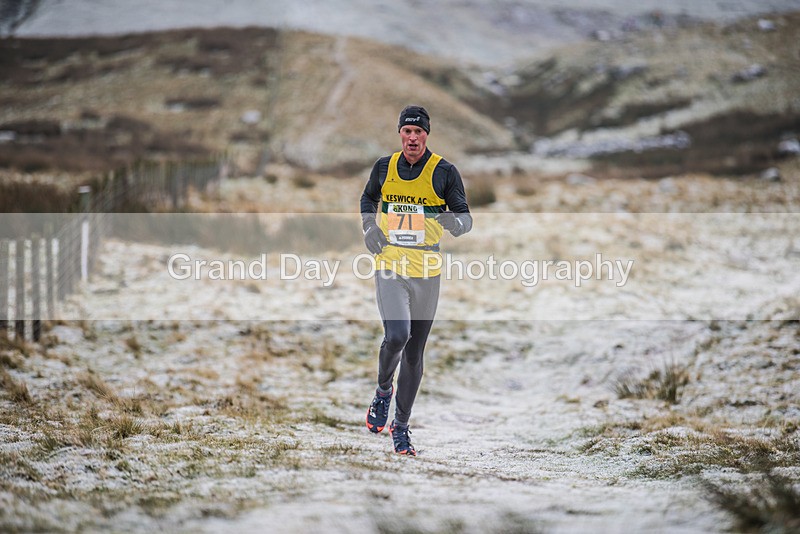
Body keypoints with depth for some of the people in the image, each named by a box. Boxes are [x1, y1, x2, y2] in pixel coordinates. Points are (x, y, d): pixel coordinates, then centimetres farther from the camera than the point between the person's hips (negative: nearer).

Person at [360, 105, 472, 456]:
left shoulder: (444, 172, -2)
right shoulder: (384, 167, 5)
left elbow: (466, 219, 0)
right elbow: (368, 198, 25)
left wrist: (454, 222, -24)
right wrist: (369, 228, 6)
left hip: (427, 271, 0)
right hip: (389, 267, 0)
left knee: (414, 352, 6)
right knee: (396, 336, -24)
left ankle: (401, 426, 20)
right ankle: (383, 390, 7)